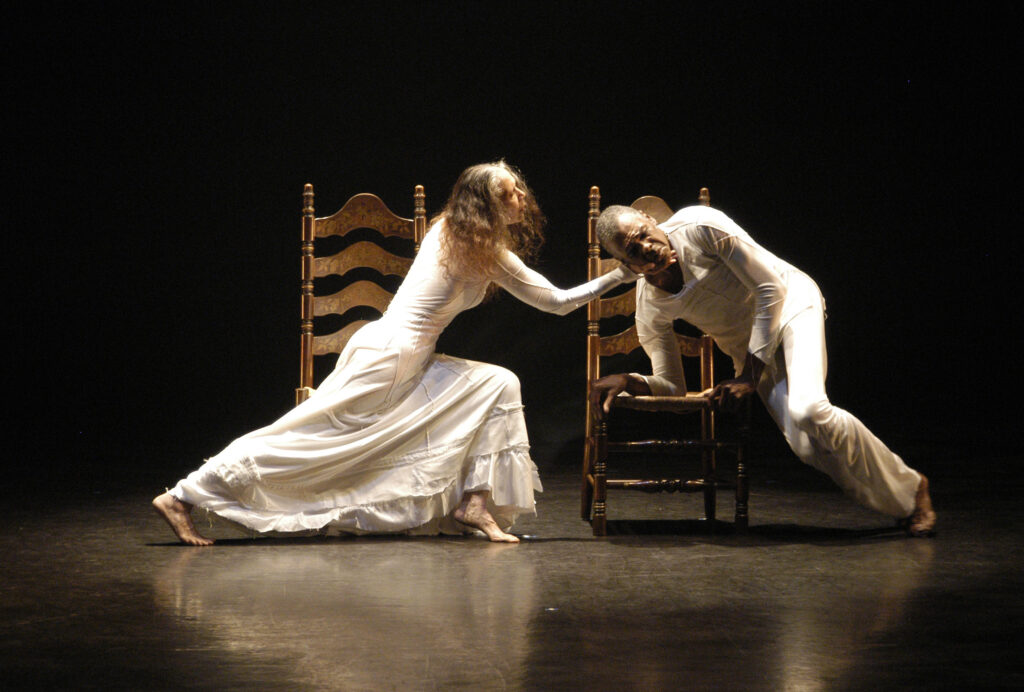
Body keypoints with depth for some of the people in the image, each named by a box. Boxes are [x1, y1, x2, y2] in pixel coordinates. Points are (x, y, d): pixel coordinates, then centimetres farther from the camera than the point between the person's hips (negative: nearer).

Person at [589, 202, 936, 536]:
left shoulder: (700, 226, -25)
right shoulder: (650, 310, -13)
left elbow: (771, 288, -19)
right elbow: (672, 386, -3)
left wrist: (750, 375, -20)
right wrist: (628, 382, -25)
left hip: (790, 302, -4)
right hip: (745, 343, 4)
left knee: (808, 410, -29)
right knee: (806, 446, -18)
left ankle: (910, 487, -9)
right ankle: (902, 504, 2)